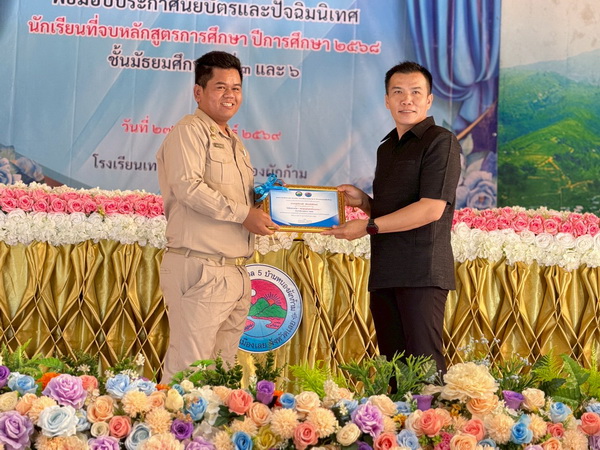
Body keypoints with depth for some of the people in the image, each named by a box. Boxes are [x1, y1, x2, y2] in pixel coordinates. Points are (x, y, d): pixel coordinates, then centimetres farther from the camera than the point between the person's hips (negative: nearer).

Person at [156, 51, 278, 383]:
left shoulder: (234, 144, 24)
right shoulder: (190, 131, -5)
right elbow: (187, 186, -18)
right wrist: (242, 213, -17)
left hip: (236, 275, 9)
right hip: (200, 269, -9)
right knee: (187, 369, -8)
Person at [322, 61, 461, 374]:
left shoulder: (440, 142, -4)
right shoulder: (386, 148, 21)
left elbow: (431, 209, -14)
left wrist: (368, 226, -13)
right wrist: (363, 201, 8)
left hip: (422, 272, -7)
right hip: (384, 274, 8)